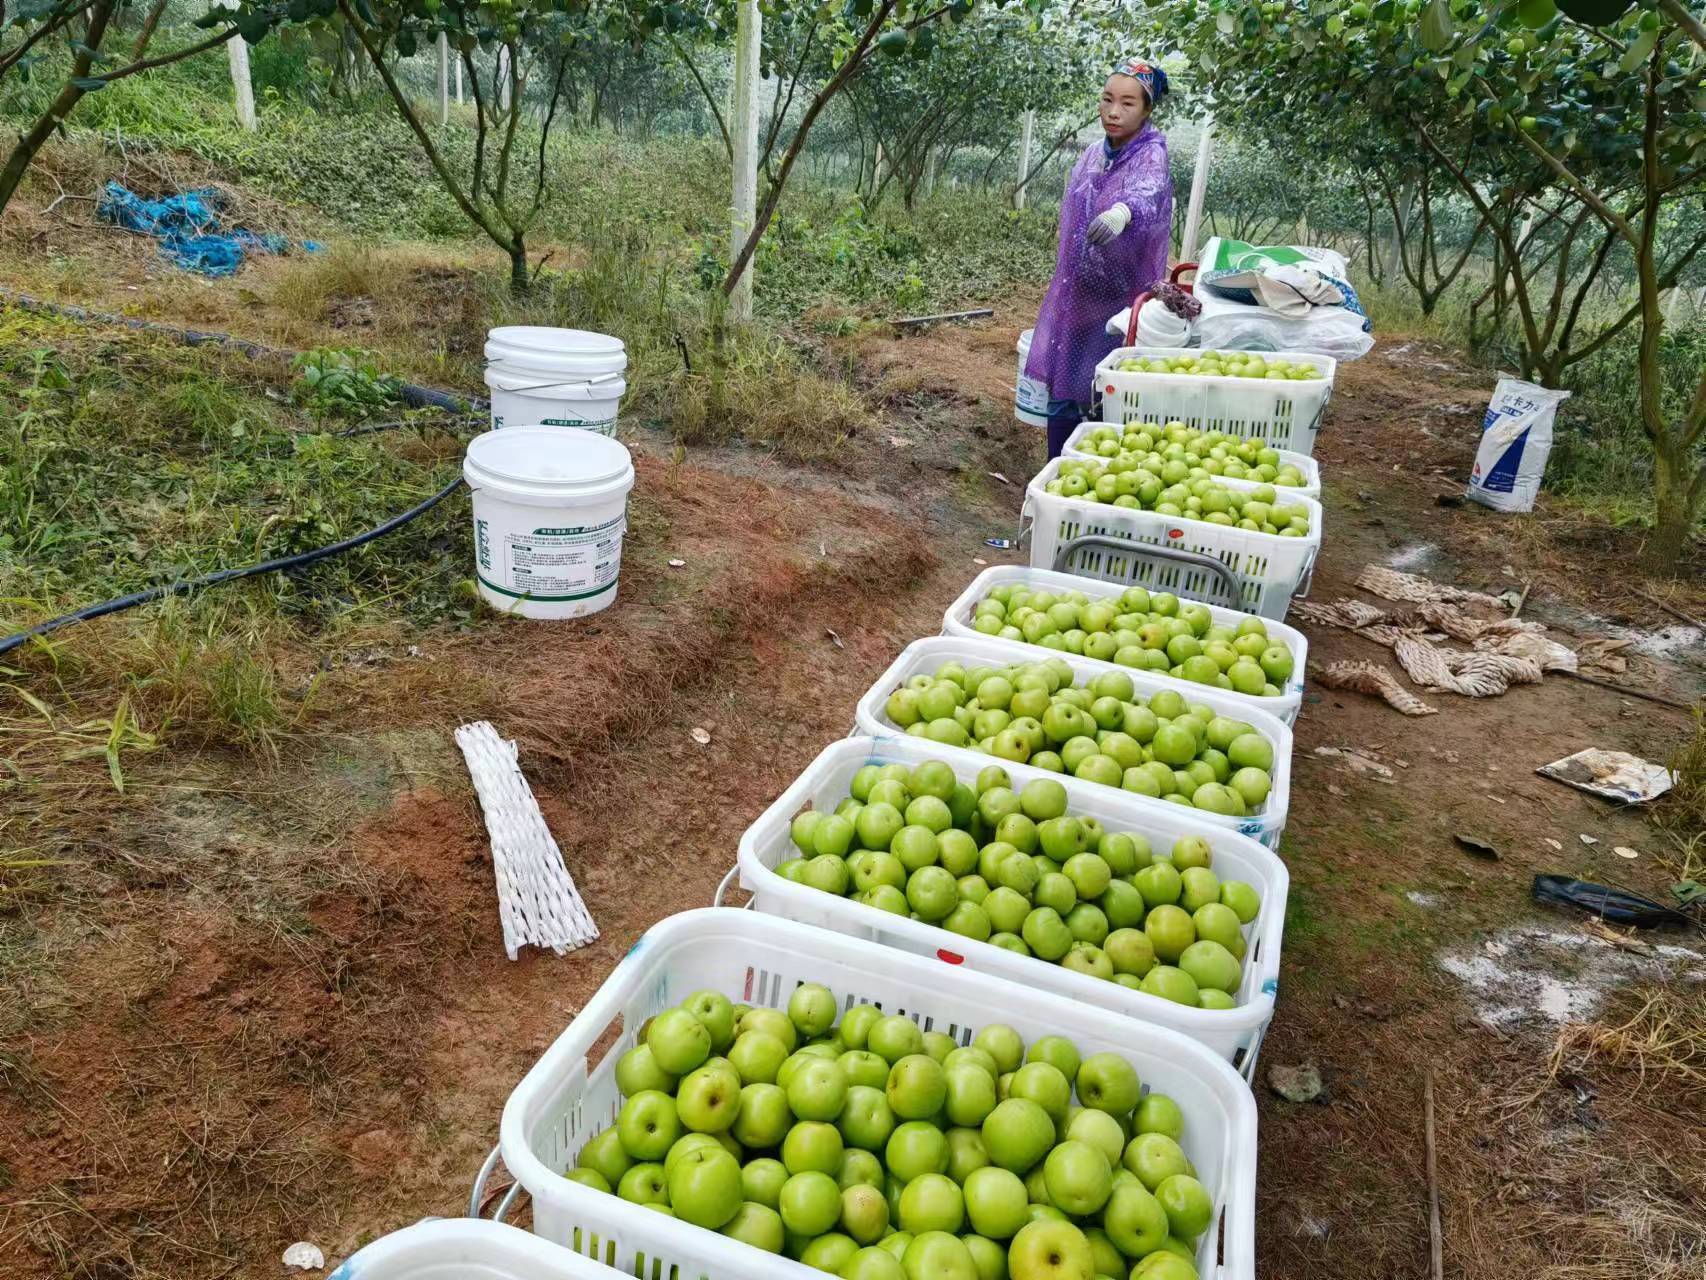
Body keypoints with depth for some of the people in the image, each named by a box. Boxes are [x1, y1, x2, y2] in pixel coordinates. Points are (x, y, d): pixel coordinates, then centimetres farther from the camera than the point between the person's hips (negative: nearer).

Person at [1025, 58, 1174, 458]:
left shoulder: (1150, 155, -11)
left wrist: (1123, 211, -58)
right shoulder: (1093, 157, 8)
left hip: (1121, 299, -6)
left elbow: (1149, 188, -35)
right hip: (1077, 296, 6)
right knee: (1063, 395, 7)